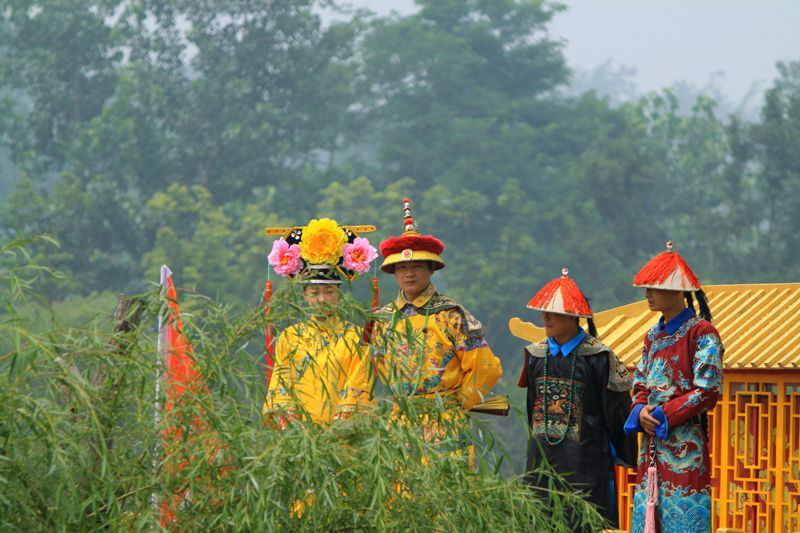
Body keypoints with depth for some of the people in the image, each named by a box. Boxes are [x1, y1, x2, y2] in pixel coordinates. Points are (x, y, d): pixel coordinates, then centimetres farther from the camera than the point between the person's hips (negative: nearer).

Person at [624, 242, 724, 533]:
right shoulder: (653, 335, 15)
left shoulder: (700, 333, -8)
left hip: (686, 443, -7)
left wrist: (662, 415, -13)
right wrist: (641, 411, -4)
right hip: (653, 444, 7)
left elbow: (708, 392, -13)